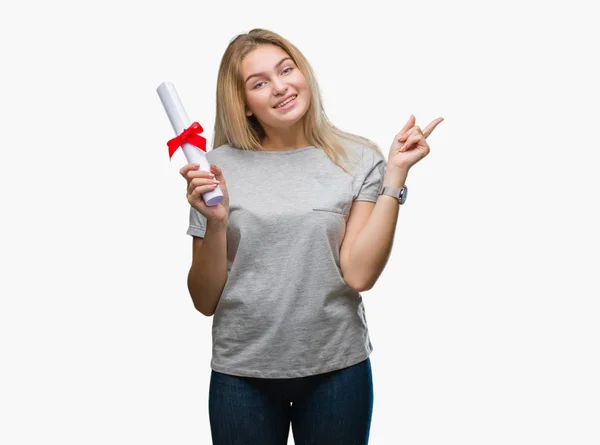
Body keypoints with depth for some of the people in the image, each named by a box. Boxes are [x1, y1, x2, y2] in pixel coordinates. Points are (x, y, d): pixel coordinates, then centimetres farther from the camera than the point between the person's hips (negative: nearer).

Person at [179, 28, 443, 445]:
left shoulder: (359, 159, -2)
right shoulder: (220, 167, -3)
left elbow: (358, 274, -12)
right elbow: (206, 301, 0)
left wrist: (395, 175, -14)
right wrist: (216, 223, -15)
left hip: (338, 369, 0)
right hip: (241, 373, 0)